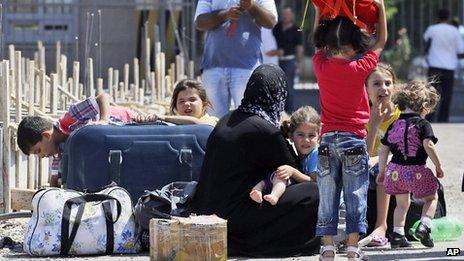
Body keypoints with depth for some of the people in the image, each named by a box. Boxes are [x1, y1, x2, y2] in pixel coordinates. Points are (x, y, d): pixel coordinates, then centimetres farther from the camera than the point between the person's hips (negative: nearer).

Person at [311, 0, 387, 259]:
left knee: (327, 197, 6)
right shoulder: (359, 69, -10)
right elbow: (381, 42, 4)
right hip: (354, 138, -3)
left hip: (328, 138, 3)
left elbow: (318, 40, 18)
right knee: (355, 196, 2)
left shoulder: (321, 66, -2)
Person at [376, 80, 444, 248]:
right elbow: (428, 146, -20)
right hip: (416, 170, -4)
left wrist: (382, 172, 18)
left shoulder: (394, 125, 8)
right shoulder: (422, 124, -7)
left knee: (402, 203, 22)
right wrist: (438, 166, -9)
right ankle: (424, 226, -2)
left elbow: (383, 150, 8)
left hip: (395, 170, 4)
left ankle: (397, 234, 12)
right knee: (431, 198, 17)